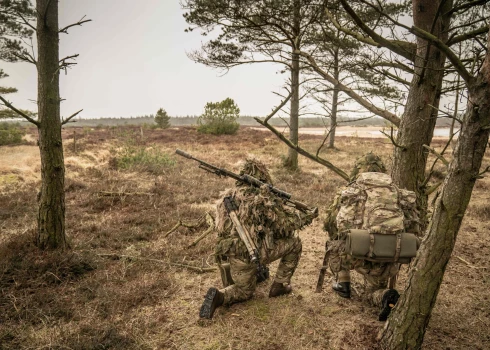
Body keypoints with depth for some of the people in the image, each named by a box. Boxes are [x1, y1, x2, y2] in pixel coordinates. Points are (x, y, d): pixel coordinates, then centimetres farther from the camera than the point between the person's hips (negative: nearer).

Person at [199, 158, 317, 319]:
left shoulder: (229, 195, 9)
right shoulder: (264, 195, -8)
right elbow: (288, 221, -3)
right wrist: (307, 217, 15)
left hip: (234, 256, 6)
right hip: (257, 252, -6)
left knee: (244, 291, 28)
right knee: (294, 242, 16)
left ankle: (218, 296, -3)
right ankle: (279, 285, 20)